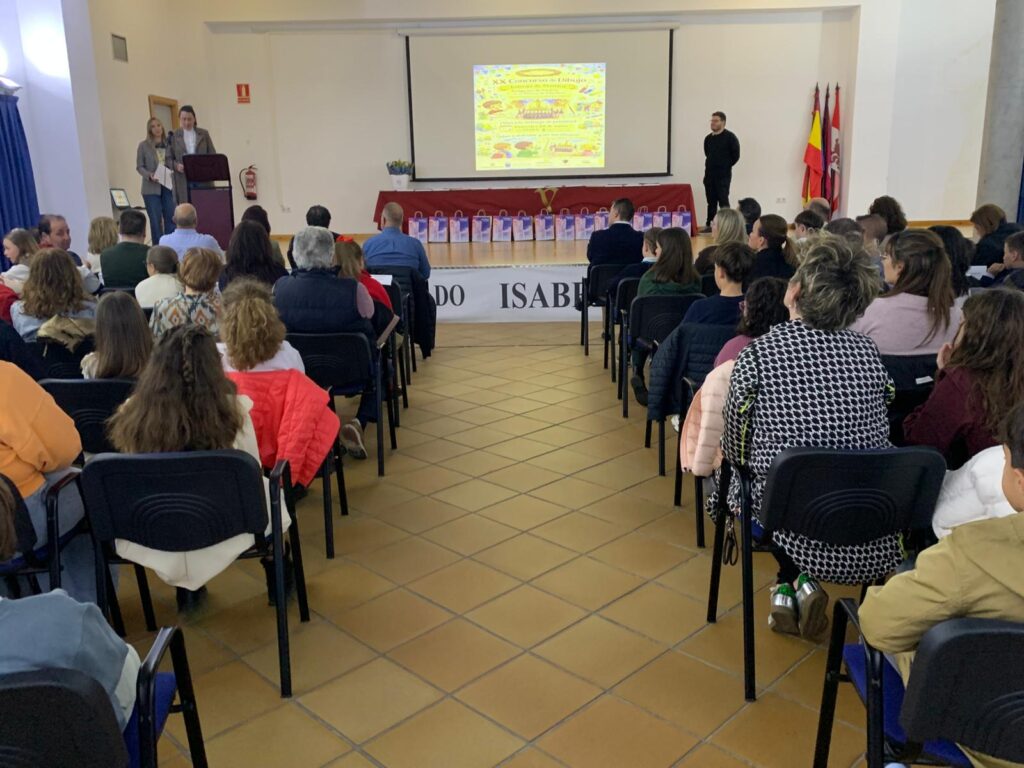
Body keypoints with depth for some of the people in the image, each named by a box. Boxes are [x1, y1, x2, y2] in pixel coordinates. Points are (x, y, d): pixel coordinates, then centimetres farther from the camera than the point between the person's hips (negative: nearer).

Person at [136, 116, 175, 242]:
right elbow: (139, 166, 3)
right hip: (151, 188, -2)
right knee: (156, 220, 0)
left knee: (171, 218, -1)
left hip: (168, 186, 2)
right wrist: (150, 175, -15)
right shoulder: (143, 145, 3)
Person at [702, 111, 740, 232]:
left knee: (723, 200, -8)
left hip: (723, 175, -6)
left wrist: (726, 166, -1)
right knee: (711, 201, 10)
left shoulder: (730, 137, -6)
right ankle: (710, 224, 16)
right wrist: (711, 166, 12)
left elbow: (735, 155, -6)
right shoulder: (708, 138, 10)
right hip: (709, 174, 6)